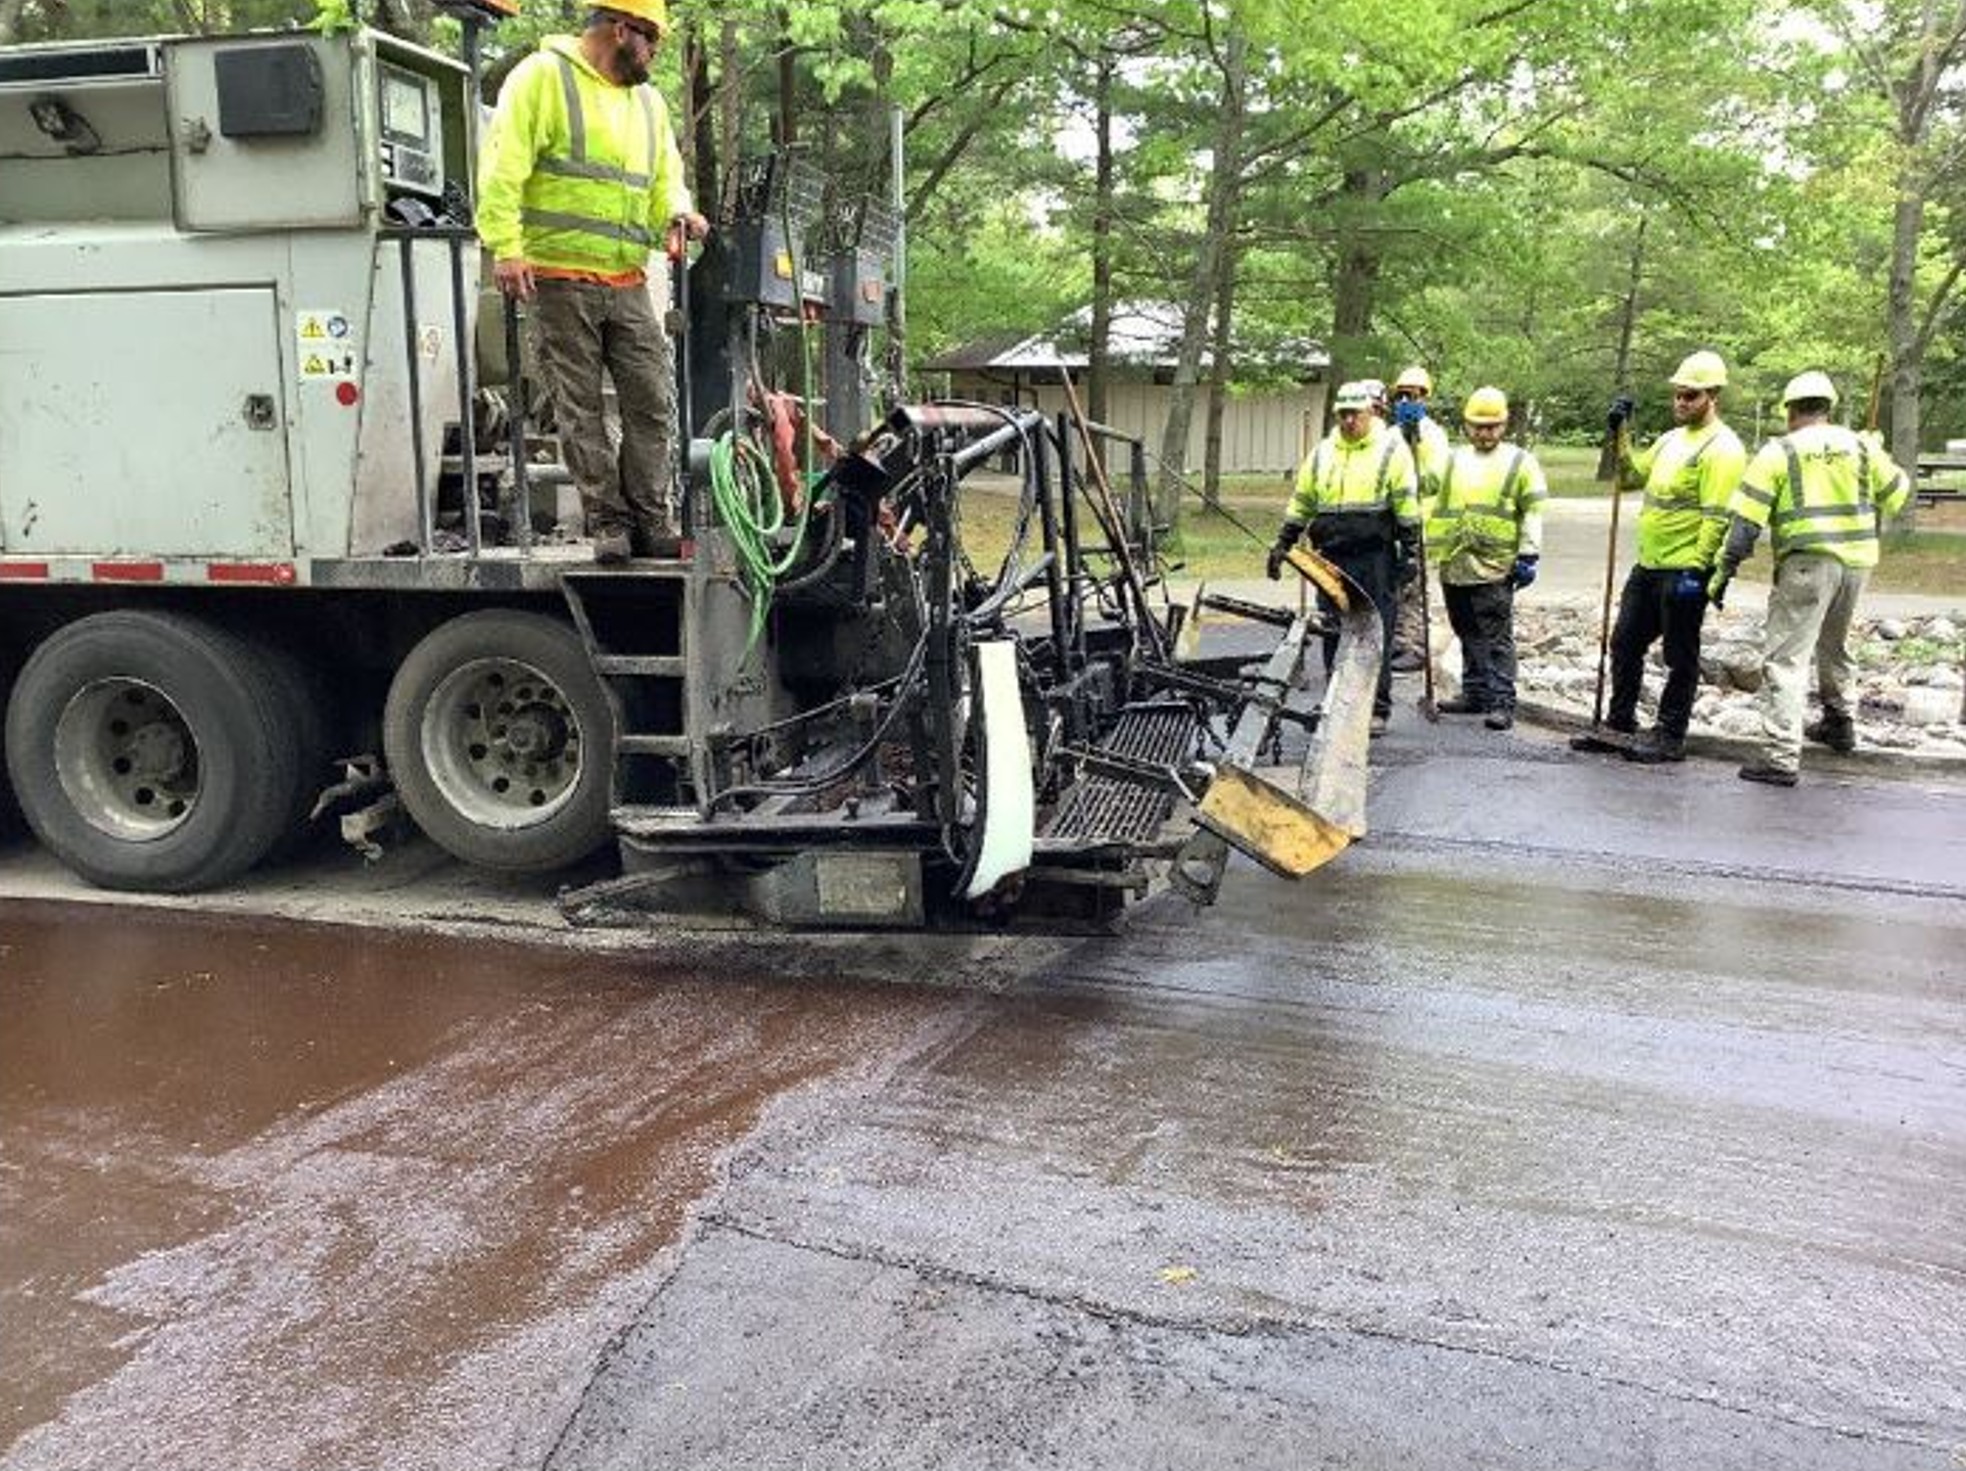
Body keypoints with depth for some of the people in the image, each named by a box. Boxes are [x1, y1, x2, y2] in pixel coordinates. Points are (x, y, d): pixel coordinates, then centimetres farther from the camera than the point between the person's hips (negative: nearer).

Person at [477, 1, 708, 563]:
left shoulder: (648, 101, 19)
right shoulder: (543, 77, -1)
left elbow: (666, 178, 23)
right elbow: (504, 165, -9)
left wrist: (677, 212, -1)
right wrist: (506, 247, -18)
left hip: (628, 284, 6)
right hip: (559, 280, -5)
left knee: (654, 402, 0)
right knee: (580, 410, -1)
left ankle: (650, 520, 9)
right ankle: (608, 522, 5)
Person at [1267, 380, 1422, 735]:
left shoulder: (1391, 448, 1)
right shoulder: (1323, 452, 14)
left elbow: (1407, 503, -2)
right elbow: (1301, 502, 19)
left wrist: (1411, 551, -7)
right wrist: (1282, 545, 15)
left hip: (1375, 557, -4)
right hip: (1332, 558, 4)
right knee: (1333, 635, 5)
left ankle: (1377, 709, 4)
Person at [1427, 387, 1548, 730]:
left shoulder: (1520, 461, 2)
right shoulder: (1453, 460, 15)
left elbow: (1533, 512, -1)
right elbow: (1435, 503, 14)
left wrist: (1528, 555, -7)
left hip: (1495, 566, -5)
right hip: (1454, 564, 5)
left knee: (1497, 639, -5)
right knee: (1469, 636, 14)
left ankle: (1502, 702, -3)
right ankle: (1474, 693, 24)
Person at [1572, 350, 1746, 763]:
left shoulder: (1721, 447, -13)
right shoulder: (1671, 439, 15)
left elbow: (1717, 517, -19)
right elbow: (1631, 476, 24)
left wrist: (1696, 569, -24)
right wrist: (1621, 434, 11)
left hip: (1684, 571, -9)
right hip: (1649, 565, 9)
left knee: (1680, 658, 2)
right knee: (1625, 644, 14)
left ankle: (1670, 738, 11)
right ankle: (1619, 724, 25)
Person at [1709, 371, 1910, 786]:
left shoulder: (1780, 451, -4)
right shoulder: (1860, 445, 8)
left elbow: (1746, 517, -9)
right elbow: (1895, 495, 19)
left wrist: (1724, 570, -6)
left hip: (1808, 562, -5)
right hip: (1857, 561, 6)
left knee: (1784, 658, -7)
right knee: (1834, 646, 28)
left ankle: (1781, 756, -16)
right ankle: (1840, 724, 43)